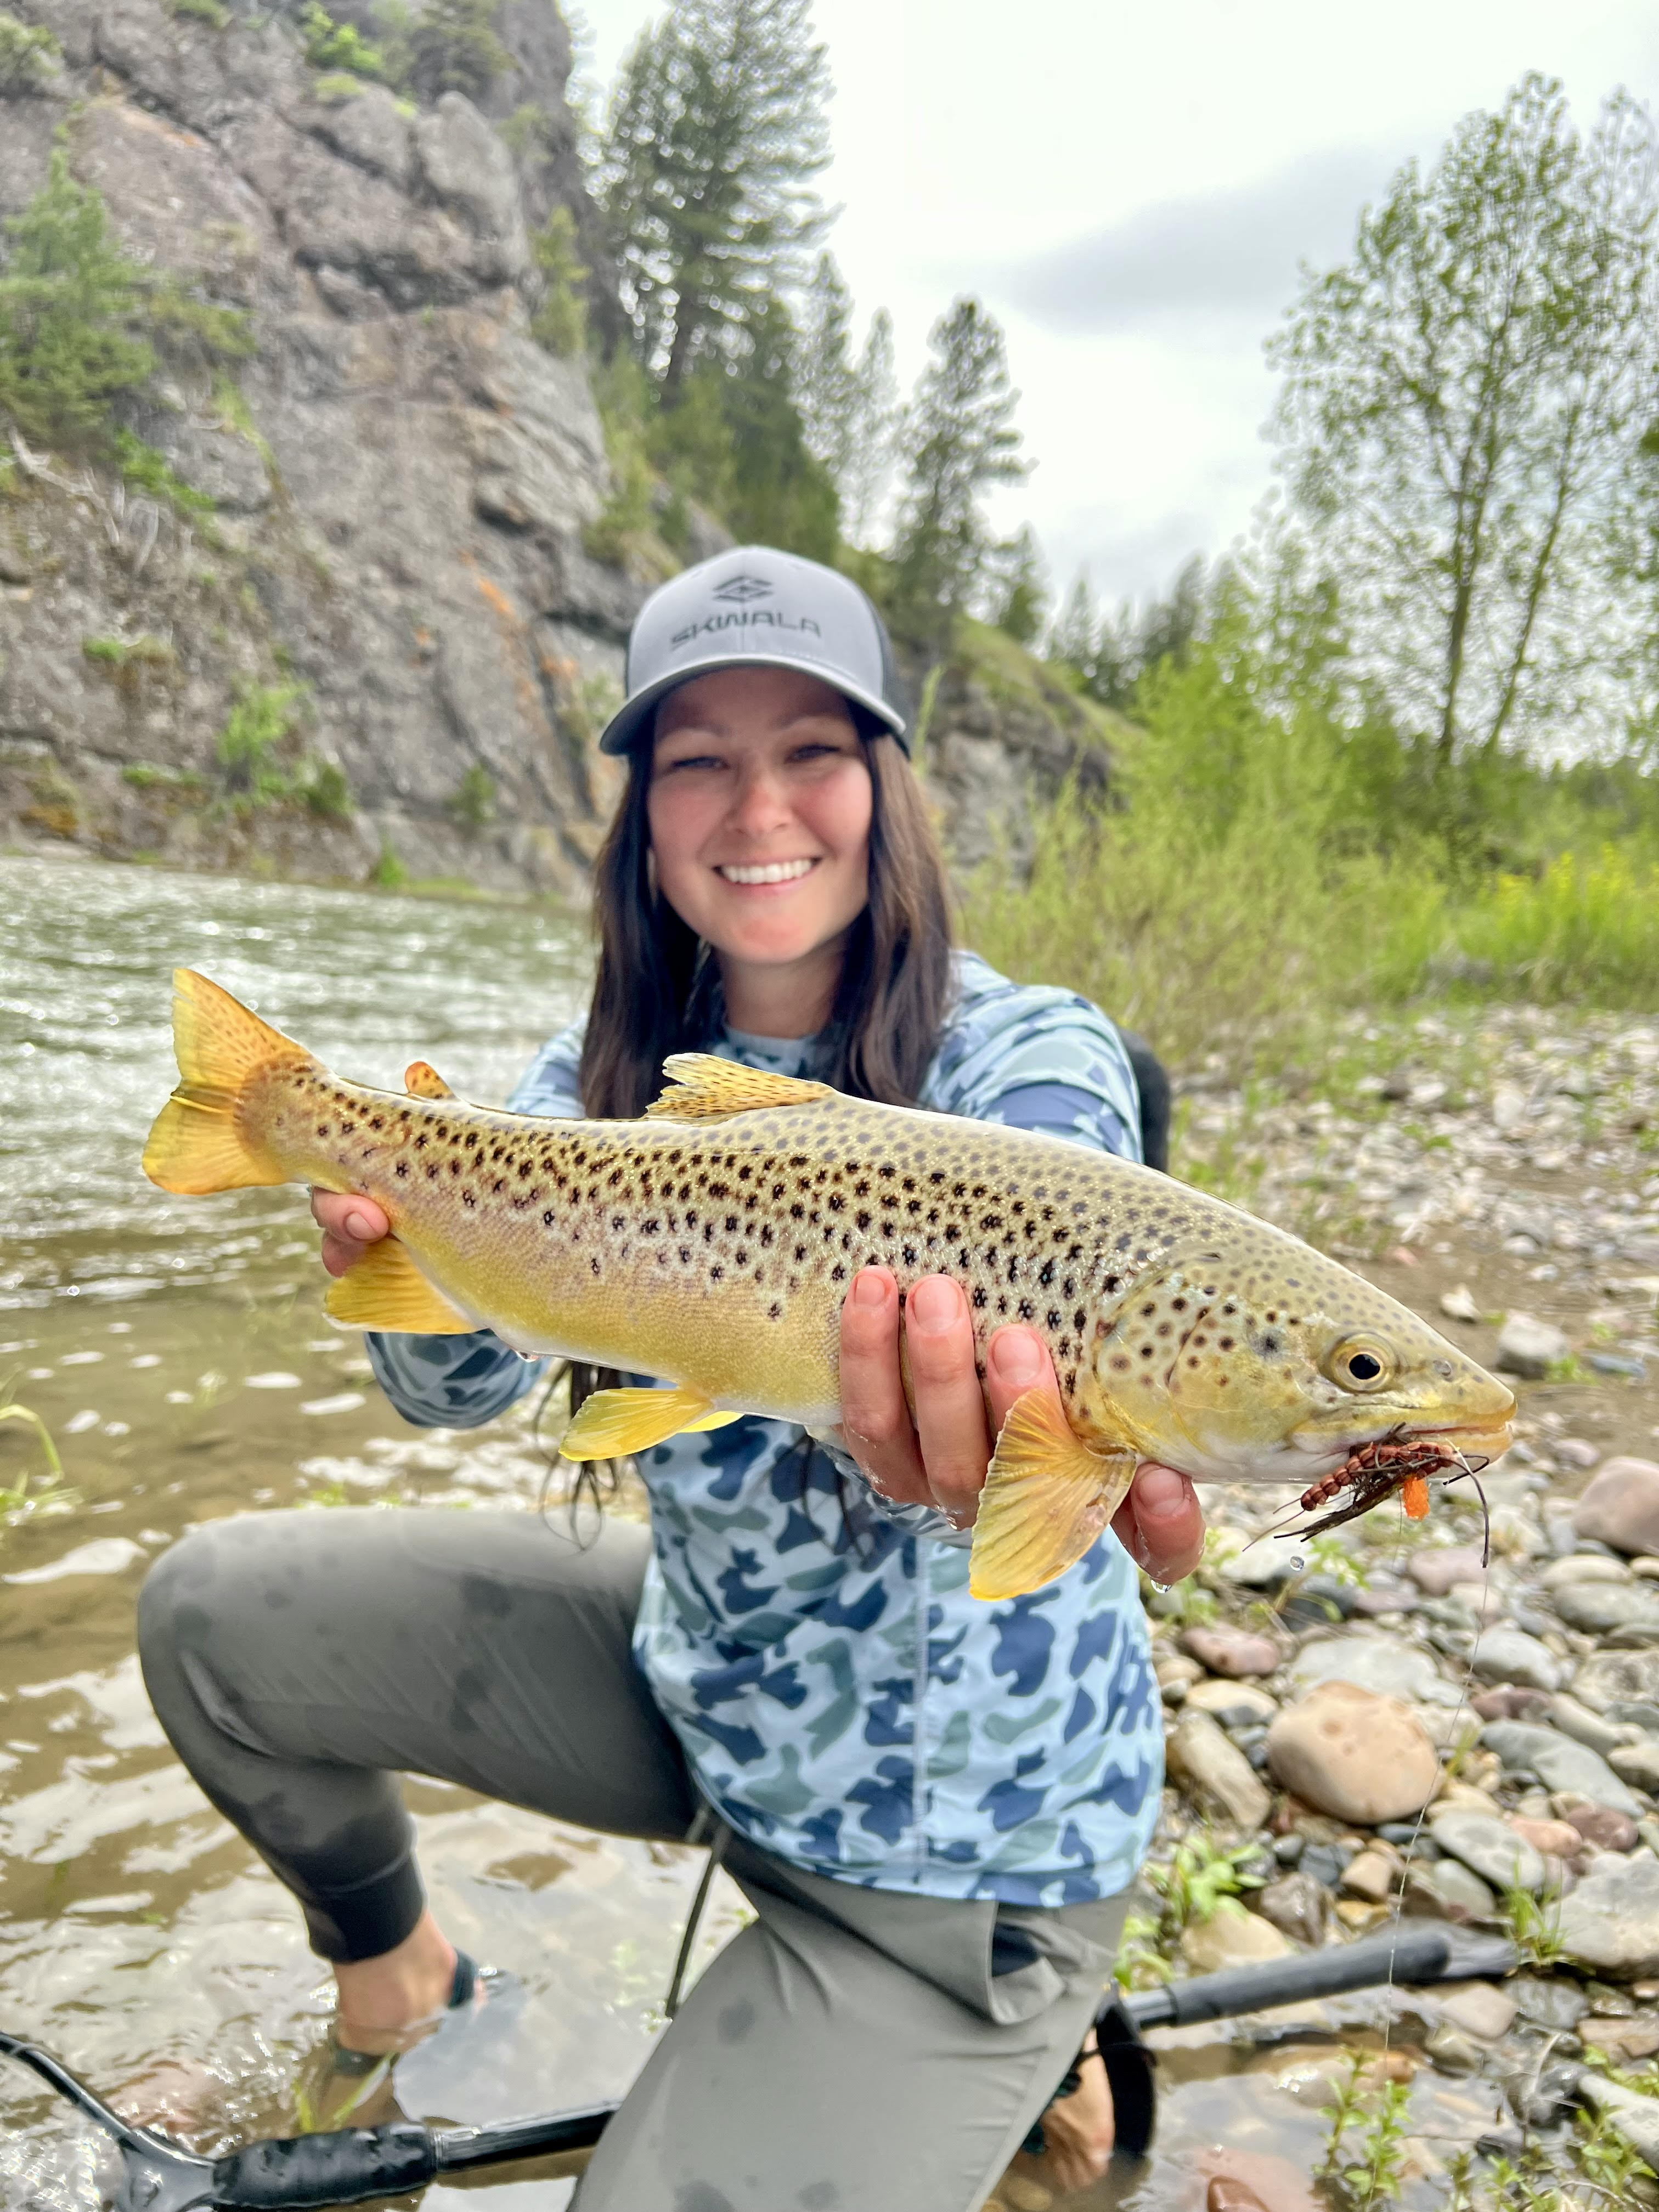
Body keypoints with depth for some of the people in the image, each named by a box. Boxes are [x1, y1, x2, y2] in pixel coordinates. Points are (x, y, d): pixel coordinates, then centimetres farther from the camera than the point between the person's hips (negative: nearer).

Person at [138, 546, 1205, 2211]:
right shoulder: (608, 1076, -5)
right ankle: (385, 1958, 31)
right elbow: (461, 1391, -13)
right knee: (212, 1611, 2)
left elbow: (1022, 1332, -37)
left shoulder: (1033, 1060, -20)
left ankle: (1013, 2050, 21)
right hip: (702, 1686, 5)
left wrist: (979, 1464, -61)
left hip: (958, 1838, -4)